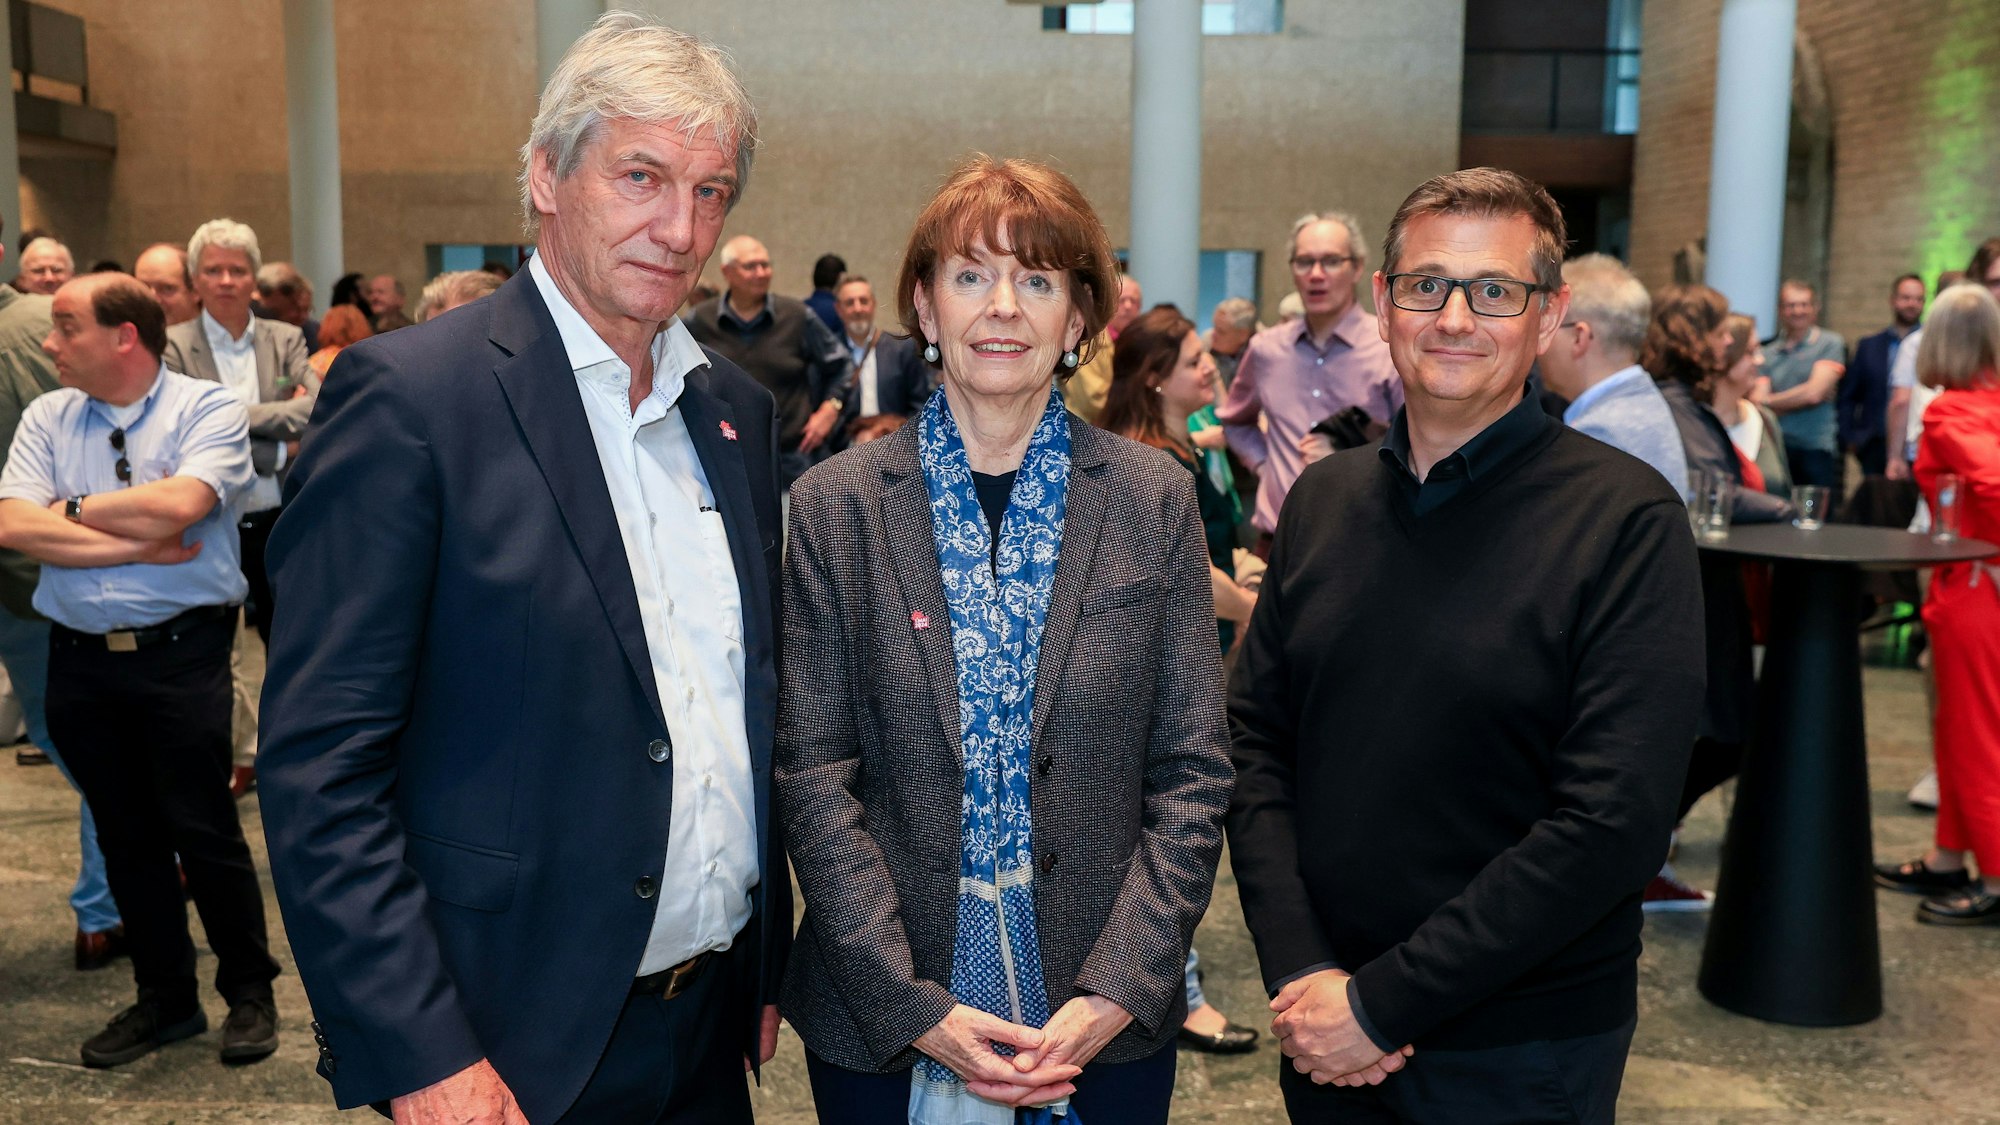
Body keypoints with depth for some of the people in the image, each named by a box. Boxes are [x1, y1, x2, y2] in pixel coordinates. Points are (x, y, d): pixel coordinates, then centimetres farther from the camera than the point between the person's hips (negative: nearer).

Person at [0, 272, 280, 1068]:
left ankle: (249, 992, 18)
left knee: (204, 831, 1)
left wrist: (76, 510, -7)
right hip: (79, 659, 5)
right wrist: (138, 544, -12)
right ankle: (164, 997, 27)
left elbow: (179, 504, -21)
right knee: (125, 836, 13)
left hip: (180, 651, -5)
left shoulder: (208, 409, -4)